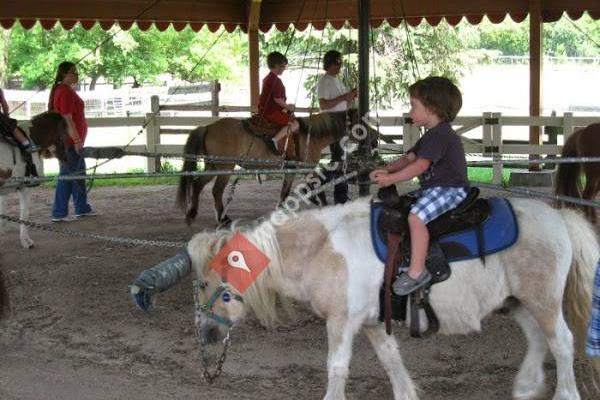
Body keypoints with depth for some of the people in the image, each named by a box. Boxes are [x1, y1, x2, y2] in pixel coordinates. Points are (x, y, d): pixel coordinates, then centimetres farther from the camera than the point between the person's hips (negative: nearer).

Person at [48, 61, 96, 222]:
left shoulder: (66, 90, 16)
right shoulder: (65, 92, -17)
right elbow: (68, 119, -22)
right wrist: (76, 140, -22)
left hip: (72, 140, 11)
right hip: (70, 141, -11)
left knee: (79, 173, 17)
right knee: (67, 175, -6)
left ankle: (82, 208, 25)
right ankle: (59, 213, -2)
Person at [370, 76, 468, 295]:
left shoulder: (440, 134, -16)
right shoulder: (432, 135, 21)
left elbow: (420, 165, -24)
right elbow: (409, 157, 18)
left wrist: (391, 178, -22)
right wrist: (386, 170, 1)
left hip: (449, 188, -12)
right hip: (433, 187, 12)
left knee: (416, 216, -28)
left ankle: (417, 271, -30)